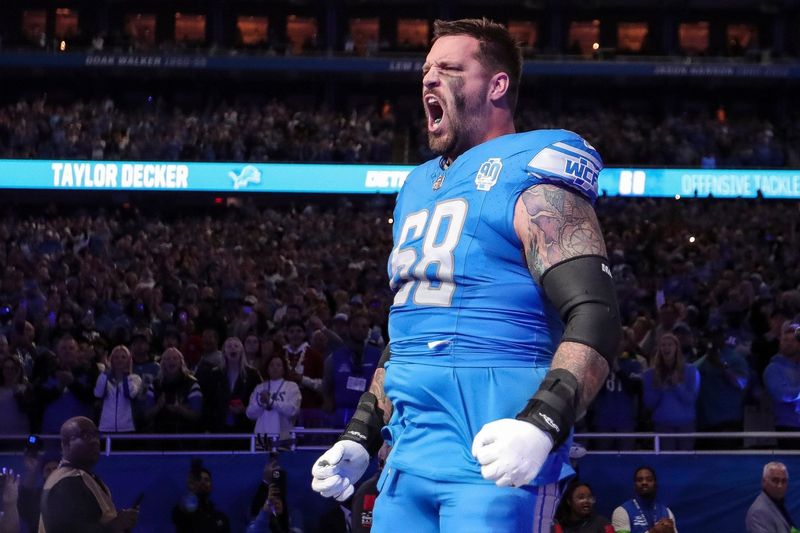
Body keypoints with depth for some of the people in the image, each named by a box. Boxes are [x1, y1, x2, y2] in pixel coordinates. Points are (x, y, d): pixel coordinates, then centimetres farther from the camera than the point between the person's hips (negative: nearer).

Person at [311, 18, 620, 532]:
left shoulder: (528, 176, -6)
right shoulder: (419, 187, 20)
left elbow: (596, 320, -16)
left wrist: (541, 424, -28)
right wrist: (359, 437, 21)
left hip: (494, 457, -8)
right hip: (410, 455, 8)